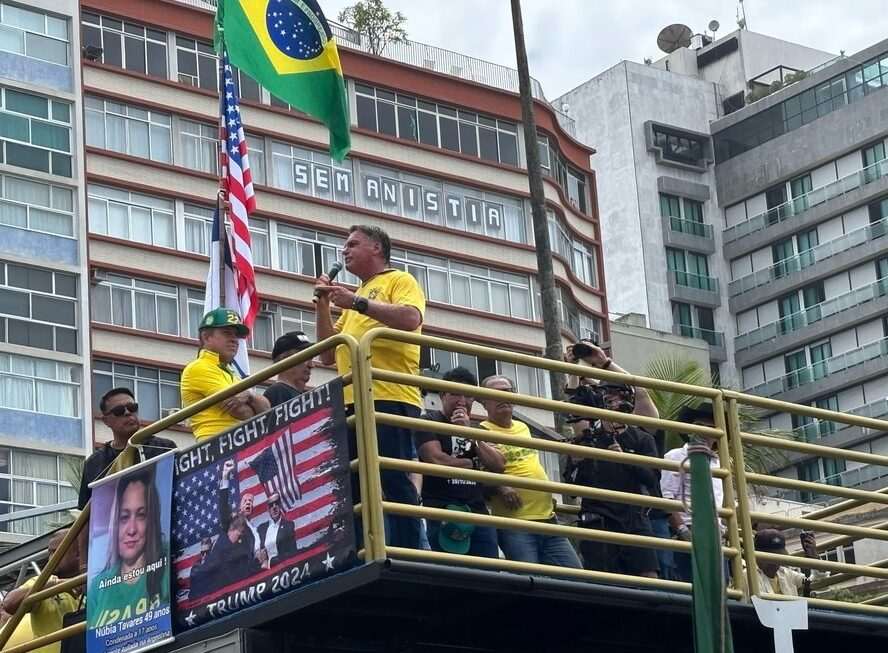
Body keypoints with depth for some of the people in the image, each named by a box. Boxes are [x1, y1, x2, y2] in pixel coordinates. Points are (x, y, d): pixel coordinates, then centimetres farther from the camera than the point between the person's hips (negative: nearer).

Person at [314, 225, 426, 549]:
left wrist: (357, 303, -14)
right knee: (354, 486, 4)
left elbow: (410, 319, -15)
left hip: (389, 398, -8)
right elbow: (329, 355, 24)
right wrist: (323, 305, 14)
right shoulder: (354, 297, 30)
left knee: (394, 480, -13)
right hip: (352, 403, 8)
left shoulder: (399, 281, 8)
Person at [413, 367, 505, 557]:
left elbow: (499, 465, 8)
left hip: (479, 511, 6)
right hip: (442, 512, -6)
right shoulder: (429, 422, 5)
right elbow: (437, 460, -12)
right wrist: (472, 464, 4)